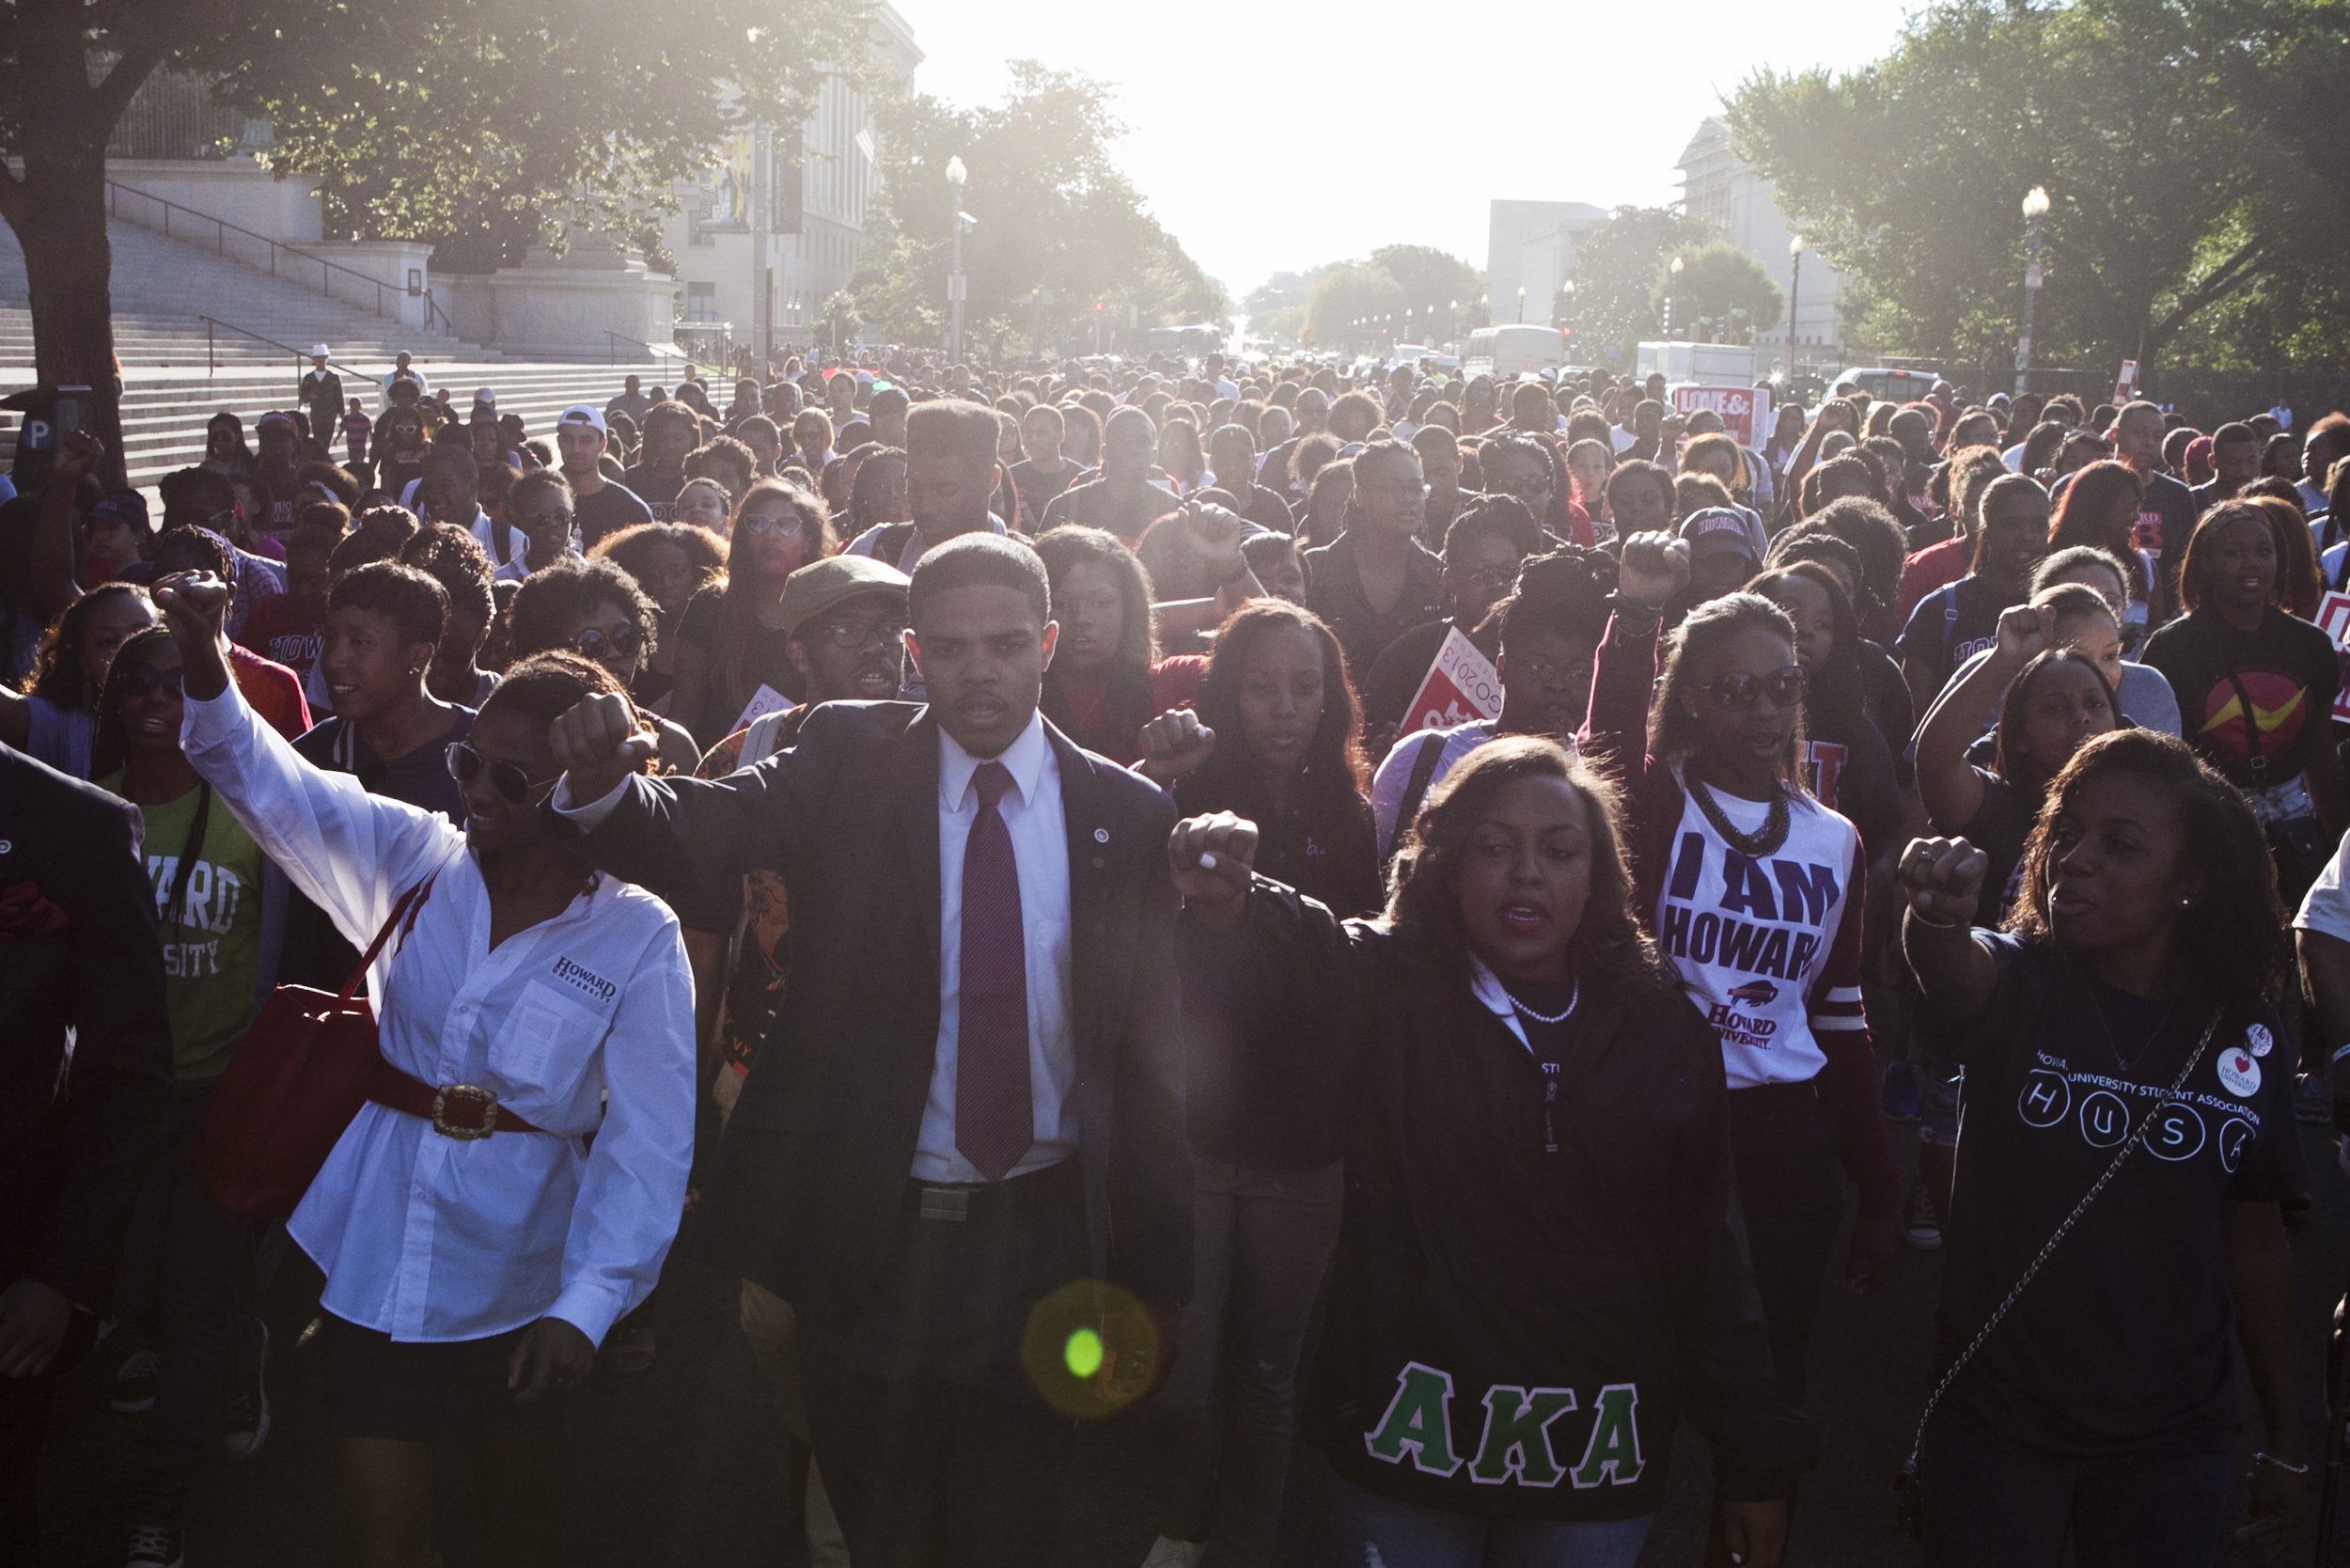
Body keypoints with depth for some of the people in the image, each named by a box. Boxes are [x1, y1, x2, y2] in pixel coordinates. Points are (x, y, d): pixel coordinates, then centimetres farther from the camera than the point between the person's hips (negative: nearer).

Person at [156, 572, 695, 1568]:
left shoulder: (638, 938, -13)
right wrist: (206, 676, -34)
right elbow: (277, 785, -15)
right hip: (373, 1254, 2)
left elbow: (646, 1142, -17)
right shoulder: (418, 860, -2)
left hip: (514, 1281, -2)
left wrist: (587, 1304, -26)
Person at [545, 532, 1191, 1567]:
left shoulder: (1124, 815, -2)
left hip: (1040, 1249, 1)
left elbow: (1154, 1058, 0)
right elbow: (686, 837, -16)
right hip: (868, 1240, 0)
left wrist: (1155, 1276, 1)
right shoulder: (847, 764, -2)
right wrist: (601, 776, -39)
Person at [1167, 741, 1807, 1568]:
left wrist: (1754, 1458, 7)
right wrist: (1226, 913, -40)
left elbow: (1704, 1253, 6)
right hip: (1407, 1437, -2)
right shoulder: (1383, 993, -5)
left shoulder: (1662, 1030, 2)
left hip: (1597, 1466, 2)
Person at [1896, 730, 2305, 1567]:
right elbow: (1950, 964, -33)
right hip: (1994, 1425, -2)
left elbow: (2256, 1237, 7)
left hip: (2172, 1439, 2)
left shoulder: (2243, 1033, -2)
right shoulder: (2017, 980, -9)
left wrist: (2285, 1438, 10)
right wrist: (1938, 913, -57)